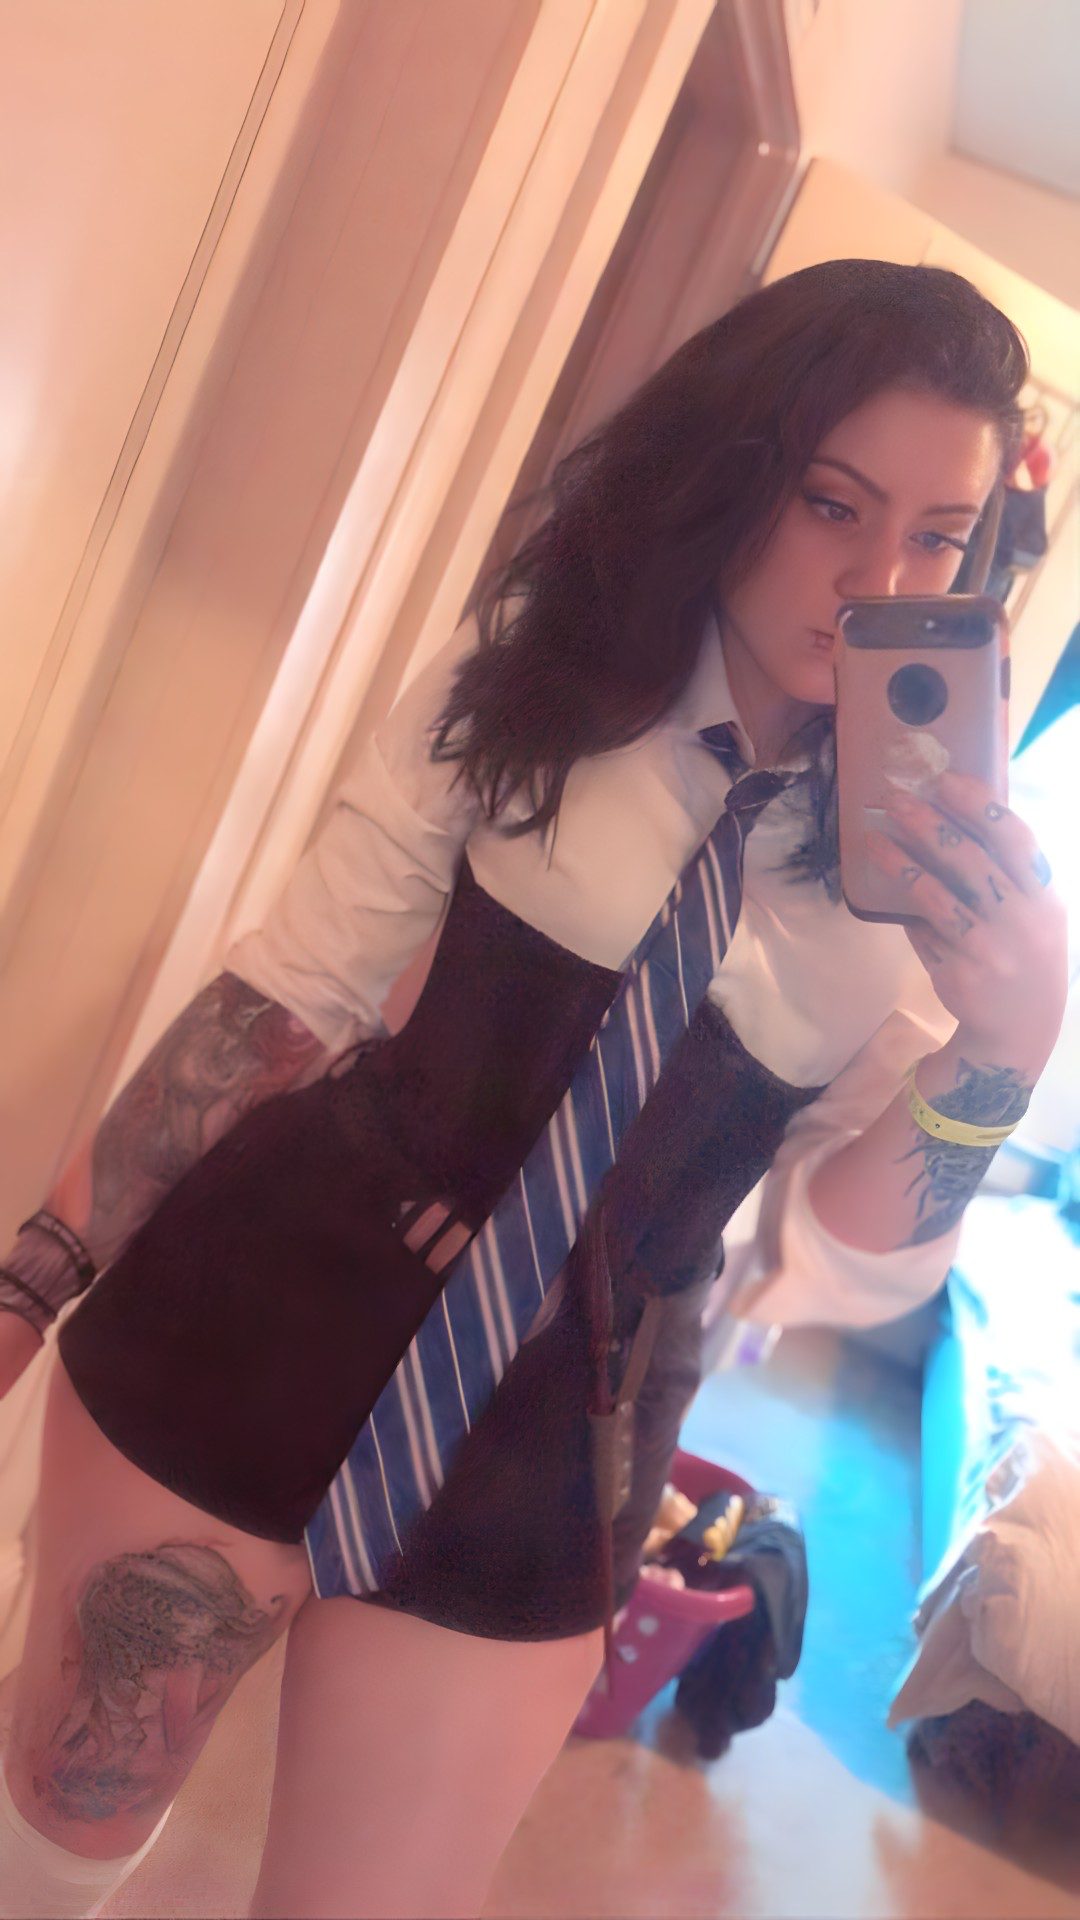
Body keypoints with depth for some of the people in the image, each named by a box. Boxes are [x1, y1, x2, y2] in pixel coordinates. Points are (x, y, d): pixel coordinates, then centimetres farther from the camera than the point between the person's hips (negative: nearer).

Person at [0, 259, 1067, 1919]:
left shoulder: (946, 868, -1)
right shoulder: (536, 674, -4)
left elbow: (842, 1268, -6)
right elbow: (289, 987, -3)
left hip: (543, 1465, 1)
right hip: (259, 1316, 0)